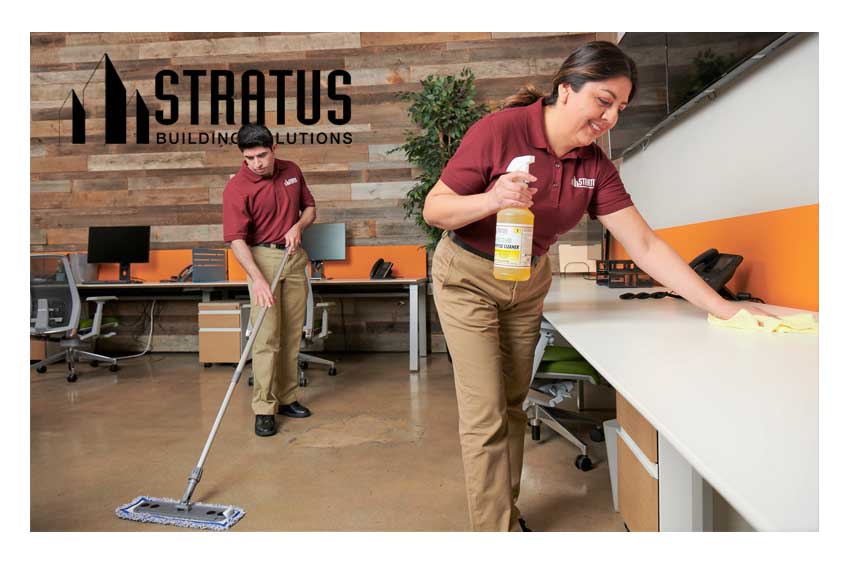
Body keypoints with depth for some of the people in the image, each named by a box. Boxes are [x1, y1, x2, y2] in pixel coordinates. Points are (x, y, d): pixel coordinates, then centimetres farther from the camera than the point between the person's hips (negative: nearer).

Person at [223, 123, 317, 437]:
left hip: (295, 257, 5)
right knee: (266, 337, -8)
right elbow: (236, 239, -20)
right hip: (262, 258, -5)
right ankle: (264, 409, 1)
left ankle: (287, 399, 20)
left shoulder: (292, 171, 4)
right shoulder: (237, 188, -13)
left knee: (292, 335, 9)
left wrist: (298, 226, -7)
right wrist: (257, 278, -32)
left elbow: (310, 208, 16)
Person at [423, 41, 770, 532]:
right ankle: (496, 530, 11)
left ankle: (508, 510, 32)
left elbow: (646, 246, -8)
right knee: (484, 413, -5)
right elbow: (433, 209, -15)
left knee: (513, 403, 14)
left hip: (528, 283, 5)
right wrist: (490, 200, -35)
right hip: (468, 277, -5)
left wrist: (724, 308, -12)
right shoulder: (498, 131, -21)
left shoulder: (596, 166, -6)